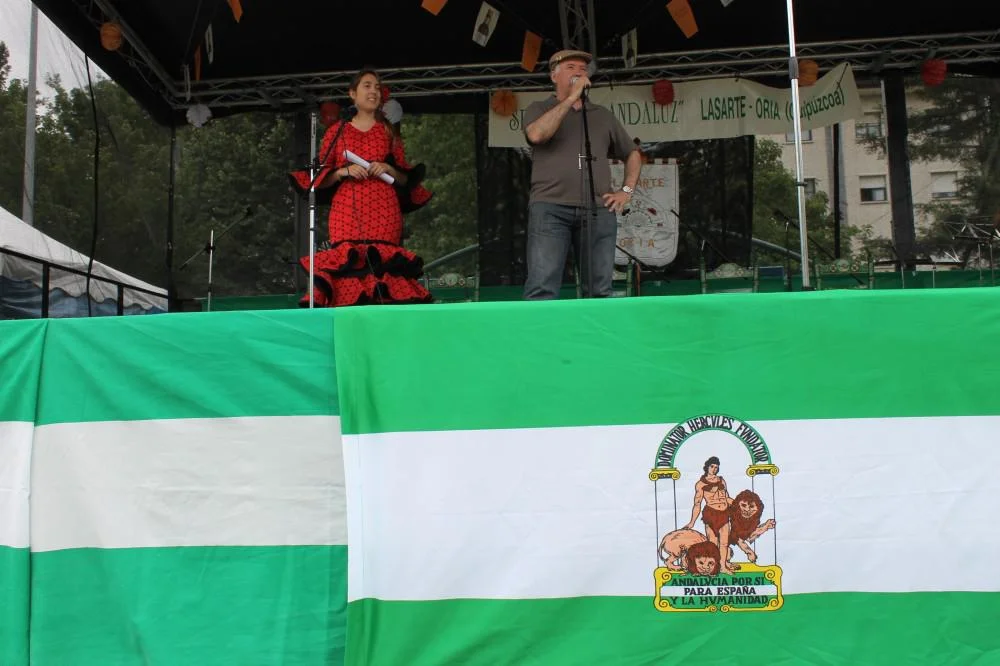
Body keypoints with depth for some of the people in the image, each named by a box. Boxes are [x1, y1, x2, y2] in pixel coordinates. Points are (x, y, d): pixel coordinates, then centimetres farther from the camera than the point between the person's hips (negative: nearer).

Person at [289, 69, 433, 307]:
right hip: (346, 212, -1)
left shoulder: (388, 132, 17)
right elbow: (320, 178, 9)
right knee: (346, 265, -13)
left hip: (383, 213, 1)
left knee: (383, 265, -12)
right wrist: (344, 171, -7)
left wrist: (389, 170, -4)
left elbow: (406, 179, 15)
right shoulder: (337, 131, 13)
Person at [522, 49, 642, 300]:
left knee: (600, 291, 0)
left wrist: (626, 190, 14)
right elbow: (537, 135, -10)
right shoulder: (539, 109, 14)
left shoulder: (603, 115, 23)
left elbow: (632, 154, 30)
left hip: (599, 211, 4)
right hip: (551, 208, -3)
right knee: (542, 289, -14)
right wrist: (570, 98, -6)